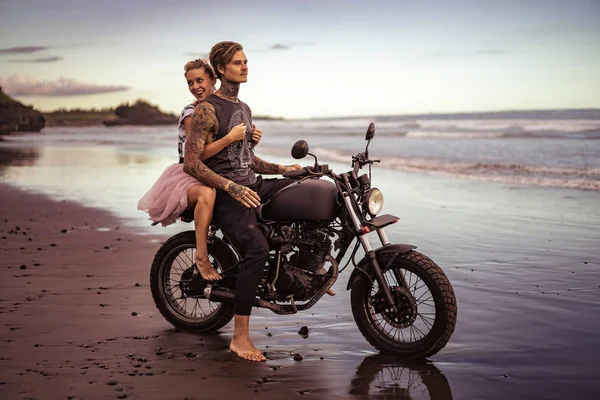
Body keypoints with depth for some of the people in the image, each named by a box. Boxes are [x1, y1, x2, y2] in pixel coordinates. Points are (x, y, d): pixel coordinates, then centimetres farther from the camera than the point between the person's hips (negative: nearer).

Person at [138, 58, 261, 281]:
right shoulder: (191, 114, -10)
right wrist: (229, 138, -32)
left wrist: (251, 141, -10)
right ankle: (201, 257, -32)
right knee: (207, 193, -39)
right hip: (189, 177, -7)